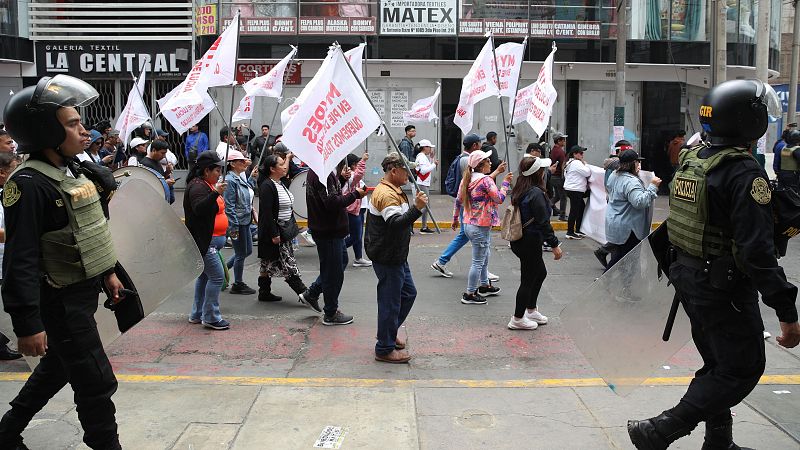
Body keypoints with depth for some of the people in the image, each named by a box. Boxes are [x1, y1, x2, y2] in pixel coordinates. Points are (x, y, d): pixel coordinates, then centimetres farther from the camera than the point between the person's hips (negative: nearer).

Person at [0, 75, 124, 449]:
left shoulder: (73, 171, 7)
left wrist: (108, 272, 22)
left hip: (84, 291, 10)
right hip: (60, 301, -10)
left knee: (59, 366, 25)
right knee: (97, 382, -2)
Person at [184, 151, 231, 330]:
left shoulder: (207, 185, 17)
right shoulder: (198, 186, -15)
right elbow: (199, 209, -32)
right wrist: (216, 193, -39)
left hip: (210, 240, 11)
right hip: (204, 241, -11)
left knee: (204, 276, 16)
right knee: (217, 276, -12)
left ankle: (197, 314, 25)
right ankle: (211, 317, -6)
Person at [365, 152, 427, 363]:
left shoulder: (394, 191, 15)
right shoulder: (385, 194, -21)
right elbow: (395, 223, -35)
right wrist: (417, 208, -41)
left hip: (397, 256, 11)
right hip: (387, 258, -11)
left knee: (408, 293, 21)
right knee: (390, 302, -2)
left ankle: (389, 333, 36)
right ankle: (385, 349, 10)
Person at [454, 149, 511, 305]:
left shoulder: (468, 179, 7)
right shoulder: (486, 180, -19)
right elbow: (499, 198, -16)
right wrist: (506, 182, -4)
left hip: (469, 225, 10)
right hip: (481, 227, -10)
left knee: (484, 257, 25)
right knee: (478, 261, -1)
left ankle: (484, 286, 37)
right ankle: (469, 295, 4)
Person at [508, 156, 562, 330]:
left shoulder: (520, 190, 5)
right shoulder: (536, 193, -22)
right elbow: (543, 222, -21)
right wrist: (554, 245, -14)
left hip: (520, 241, 9)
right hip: (530, 243, -9)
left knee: (540, 273, 24)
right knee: (528, 280, 4)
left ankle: (531, 310, 36)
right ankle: (518, 319, 15)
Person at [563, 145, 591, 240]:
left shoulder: (570, 163, 17)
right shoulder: (577, 163, -15)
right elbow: (587, 173, -19)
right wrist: (585, 164, -4)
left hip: (570, 189, 11)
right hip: (575, 190, -11)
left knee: (581, 208, 16)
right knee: (574, 211, -6)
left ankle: (577, 230, 22)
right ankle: (570, 232, -2)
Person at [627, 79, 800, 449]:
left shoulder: (689, 160, 6)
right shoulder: (744, 173, -21)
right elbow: (757, 249, -25)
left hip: (689, 278, 9)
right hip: (726, 289, -9)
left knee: (719, 365, 22)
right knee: (743, 370, 3)